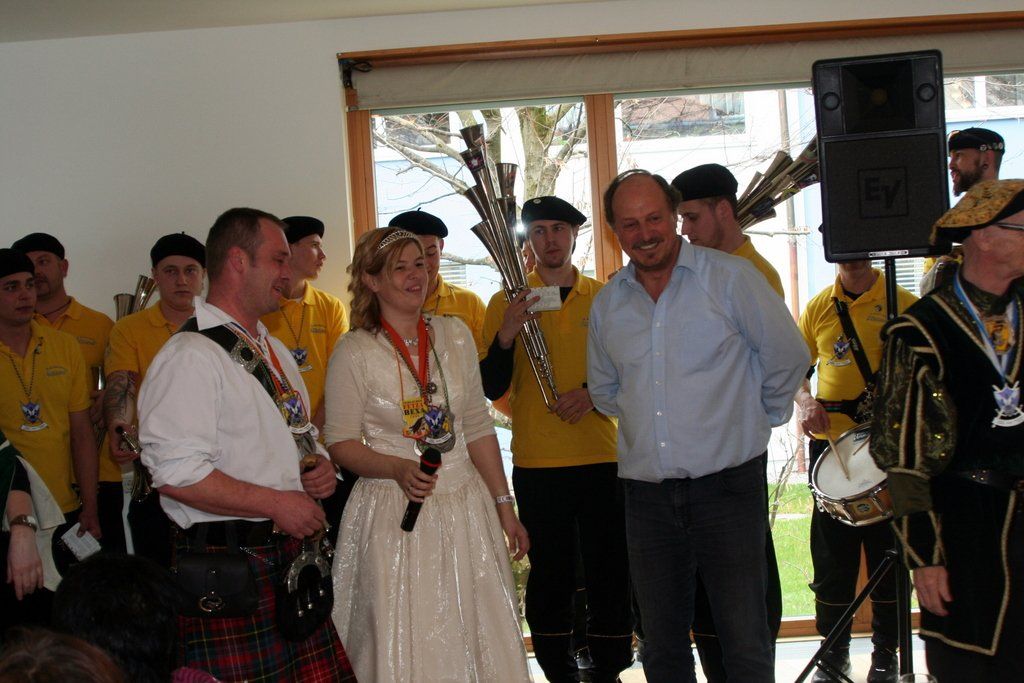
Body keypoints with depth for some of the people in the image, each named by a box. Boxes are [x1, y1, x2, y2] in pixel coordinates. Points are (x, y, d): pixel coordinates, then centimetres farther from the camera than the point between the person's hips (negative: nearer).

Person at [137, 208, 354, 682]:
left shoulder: (275, 351, 19)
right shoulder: (191, 355, -12)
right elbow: (176, 474, -22)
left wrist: (320, 467, 8)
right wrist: (277, 504, -16)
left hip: (292, 552, 8)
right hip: (228, 567, -8)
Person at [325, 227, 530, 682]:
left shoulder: (455, 335, 6)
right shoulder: (354, 351, -6)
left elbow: (478, 428, 10)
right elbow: (340, 444, -4)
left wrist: (504, 506, 8)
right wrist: (398, 469, -21)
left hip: (465, 506, 4)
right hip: (394, 516, -4)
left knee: (480, 640, 6)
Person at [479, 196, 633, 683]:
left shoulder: (605, 297, 8)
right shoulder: (507, 304, 4)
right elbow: (491, 389, 0)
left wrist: (595, 391, -8)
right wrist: (505, 336, -17)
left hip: (602, 459, 1)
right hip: (537, 464, -1)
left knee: (609, 571, 3)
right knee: (550, 576, 3)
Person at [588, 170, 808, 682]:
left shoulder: (730, 278, -4)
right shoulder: (606, 304, 9)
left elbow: (788, 357, 3)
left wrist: (760, 417, 11)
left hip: (727, 484, -4)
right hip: (646, 493, 4)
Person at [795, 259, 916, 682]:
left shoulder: (902, 304, -1)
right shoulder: (818, 308, 7)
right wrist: (804, 401, -5)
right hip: (829, 442, 2)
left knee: (886, 547, 6)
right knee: (832, 551, 7)